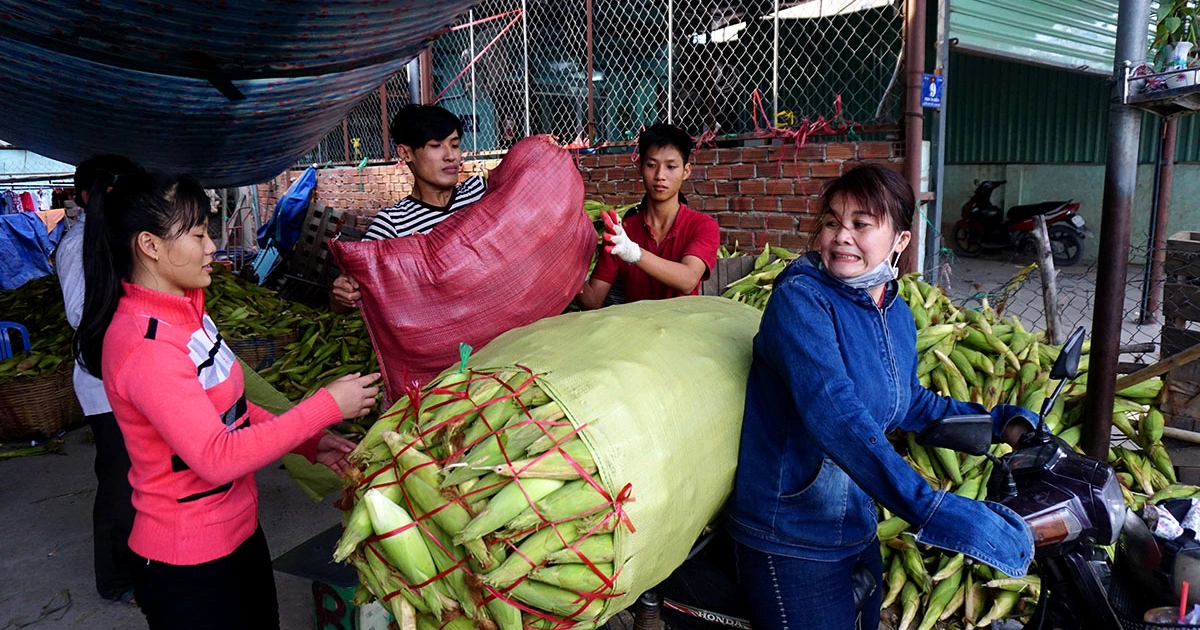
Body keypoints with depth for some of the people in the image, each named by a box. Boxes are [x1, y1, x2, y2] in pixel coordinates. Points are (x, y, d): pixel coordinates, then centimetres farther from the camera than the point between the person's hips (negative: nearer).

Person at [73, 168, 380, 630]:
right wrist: (328, 406, -23)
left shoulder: (185, 311, 4)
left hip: (237, 531, 9)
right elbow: (217, 457, -29)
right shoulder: (143, 345, -25)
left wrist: (310, 442, 2)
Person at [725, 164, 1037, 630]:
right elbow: (834, 414, -34)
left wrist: (1000, 421, 11)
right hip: (791, 543, -8)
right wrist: (933, 512, -41)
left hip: (859, 530, 8)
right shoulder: (800, 298, -20)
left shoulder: (898, 316, 4)